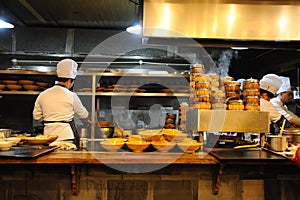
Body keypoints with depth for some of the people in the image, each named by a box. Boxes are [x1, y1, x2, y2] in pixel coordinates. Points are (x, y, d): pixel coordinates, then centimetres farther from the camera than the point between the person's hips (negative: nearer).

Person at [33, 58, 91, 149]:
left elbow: (36, 116, 11)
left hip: (49, 134, 5)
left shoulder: (42, 95, 4)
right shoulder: (71, 95, -8)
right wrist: (87, 119, 29)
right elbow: (82, 112, 8)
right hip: (67, 135, -4)